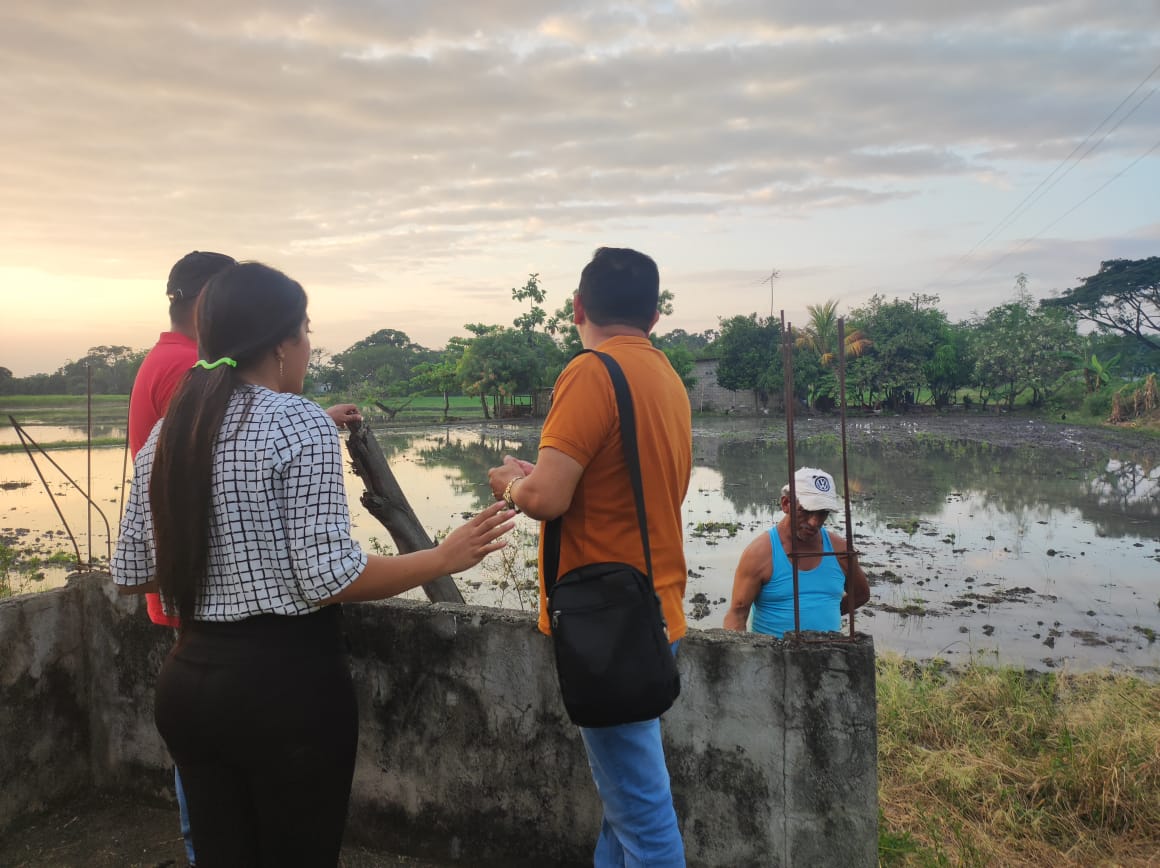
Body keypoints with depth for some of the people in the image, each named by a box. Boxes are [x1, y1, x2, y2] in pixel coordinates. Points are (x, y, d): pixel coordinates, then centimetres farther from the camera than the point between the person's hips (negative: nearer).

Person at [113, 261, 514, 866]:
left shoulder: (166, 432, 4)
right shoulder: (300, 424, -15)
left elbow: (131, 575, 8)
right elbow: (329, 579, -19)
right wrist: (442, 559, -9)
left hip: (189, 679, 6)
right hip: (287, 679, -6)